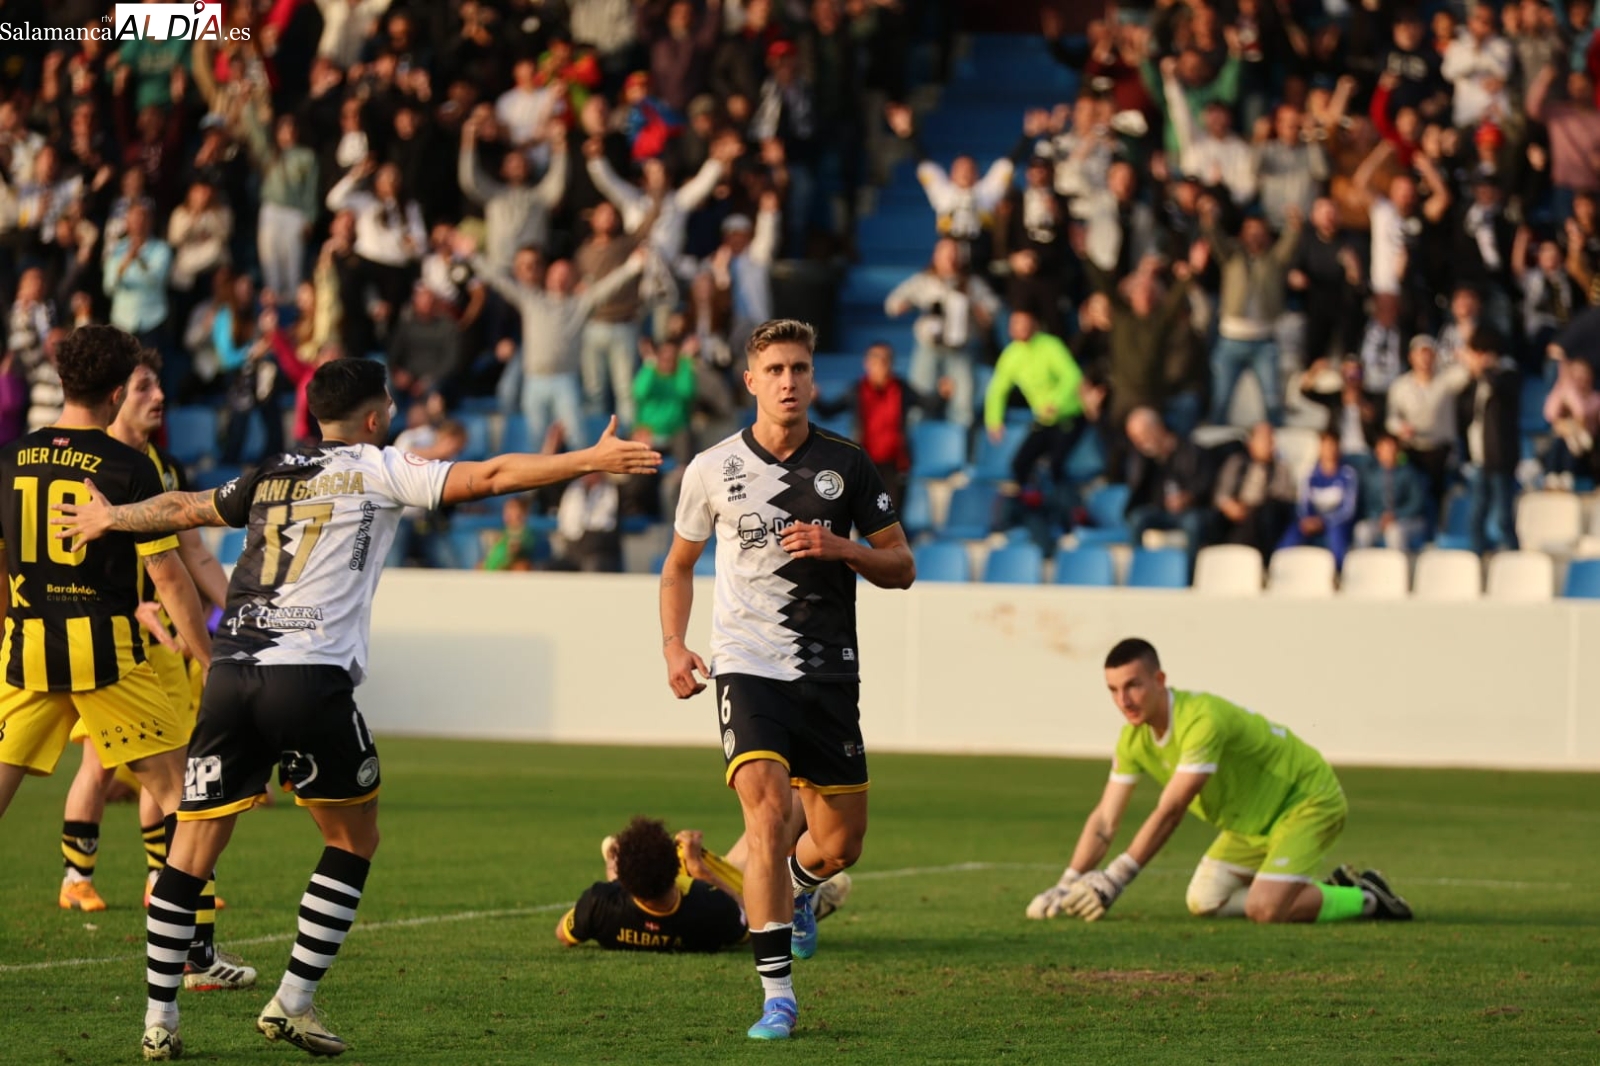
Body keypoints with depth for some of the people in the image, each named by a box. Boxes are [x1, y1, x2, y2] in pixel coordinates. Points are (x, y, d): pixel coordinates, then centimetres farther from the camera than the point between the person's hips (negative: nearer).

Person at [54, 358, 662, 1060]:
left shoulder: (269, 477, 20)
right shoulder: (376, 470, 7)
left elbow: (184, 508, 34)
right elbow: (487, 478, -1)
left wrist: (110, 518, 53)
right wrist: (590, 461, 0)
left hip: (230, 677, 5)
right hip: (309, 679, -5)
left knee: (192, 849, 6)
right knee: (355, 840, 12)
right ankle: (293, 1003, 6)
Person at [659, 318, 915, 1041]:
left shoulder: (846, 466, 2)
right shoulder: (713, 469, 2)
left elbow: (901, 566, 7)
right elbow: (679, 563, 17)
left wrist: (840, 548, -12)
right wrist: (674, 645, 2)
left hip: (829, 671, 2)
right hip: (747, 663, -2)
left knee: (841, 845, 6)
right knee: (766, 807, -23)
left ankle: (796, 883, 46)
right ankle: (777, 994, -19)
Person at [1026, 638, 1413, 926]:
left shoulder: (1203, 720, -34)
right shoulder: (1134, 739, -7)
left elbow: (1168, 814, -34)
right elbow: (1104, 821, -5)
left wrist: (1114, 880, -33)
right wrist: (1066, 886, -17)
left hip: (1308, 801, -9)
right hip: (1254, 820, 9)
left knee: (1265, 910, -25)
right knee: (1204, 902, 2)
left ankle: (1363, 898, 0)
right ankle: (1337, 889, 14)